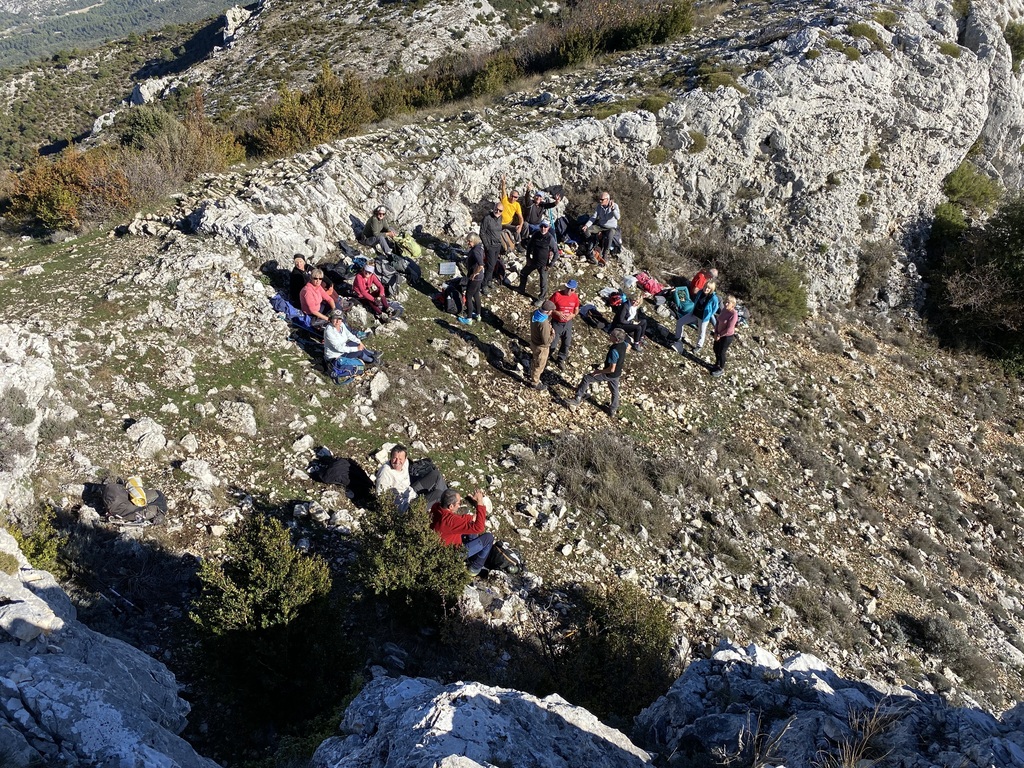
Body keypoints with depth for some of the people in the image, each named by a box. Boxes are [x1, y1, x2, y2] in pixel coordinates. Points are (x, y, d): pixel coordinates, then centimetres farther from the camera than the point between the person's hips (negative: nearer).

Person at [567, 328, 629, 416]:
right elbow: (628, 345, 17)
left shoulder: (614, 351, -35)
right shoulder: (623, 343, -11)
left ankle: (577, 400, 0)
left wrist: (599, 371, -22)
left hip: (609, 374, -8)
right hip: (617, 374, 8)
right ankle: (613, 409, 45)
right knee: (614, 390, 27)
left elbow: (612, 369, -33)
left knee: (586, 379, -2)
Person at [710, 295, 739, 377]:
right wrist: (715, 333, -5)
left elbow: (729, 329, -26)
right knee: (716, 349, 21)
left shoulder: (734, 314, -28)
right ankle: (717, 364, 46)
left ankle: (721, 369, 29)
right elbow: (718, 321, 5)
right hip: (719, 334, 7)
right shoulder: (724, 310, -6)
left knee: (721, 352, 7)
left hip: (727, 336, -7)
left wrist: (720, 335, -15)